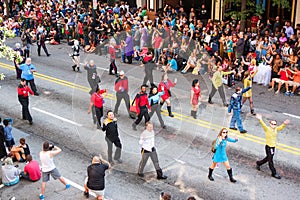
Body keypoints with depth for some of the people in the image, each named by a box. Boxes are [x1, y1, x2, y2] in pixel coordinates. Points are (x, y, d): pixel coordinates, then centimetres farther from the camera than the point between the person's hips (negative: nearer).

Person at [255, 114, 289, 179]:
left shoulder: (276, 129, 3)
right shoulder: (267, 129, -16)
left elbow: (281, 127, -8)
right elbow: (263, 125, -31)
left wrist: (284, 124, -30)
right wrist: (260, 119, -51)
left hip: (273, 146, 7)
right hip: (268, 147, -7)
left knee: (268, 158, 23)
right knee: (270, 160, 4)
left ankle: (258, 163, 45)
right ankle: (274, 173, 13)